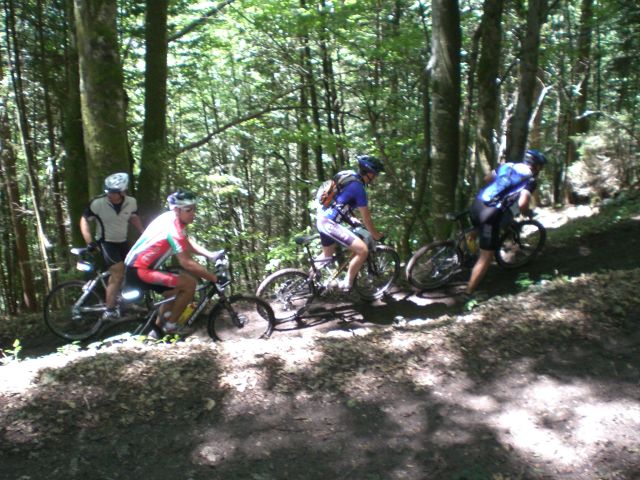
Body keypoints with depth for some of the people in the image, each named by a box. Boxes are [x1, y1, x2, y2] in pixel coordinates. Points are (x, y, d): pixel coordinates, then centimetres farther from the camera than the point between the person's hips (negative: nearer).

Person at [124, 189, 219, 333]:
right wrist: (213, 277, -17)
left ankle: (158, 327, 31)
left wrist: (211, 255, 8)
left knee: (177, 290, 24)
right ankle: (169, 328, -1)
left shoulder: (170, 217, 4)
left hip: (134, 268, 10)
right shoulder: (173, 228, -24)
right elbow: (187, 263, -25)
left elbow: (187, 243, 16)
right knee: (189, 283, -14)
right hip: (138, 272, -10)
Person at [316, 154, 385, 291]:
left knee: (327, 255, 29)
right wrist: (376, 235, 3)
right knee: (363, 250, -13)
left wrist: (351, 218, 31)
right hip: (330, 223, -10)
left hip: (322, 219, 10)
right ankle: (347, 284, -1)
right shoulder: (358, 187, -15)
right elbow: (366, 218, -9)